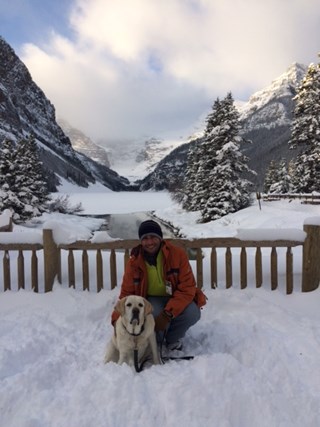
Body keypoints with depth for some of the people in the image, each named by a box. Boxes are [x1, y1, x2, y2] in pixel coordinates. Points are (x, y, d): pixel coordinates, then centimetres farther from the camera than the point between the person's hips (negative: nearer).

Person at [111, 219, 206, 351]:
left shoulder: (178, 254, -19)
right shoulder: (134, 262, -12)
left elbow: (187, 288, -21)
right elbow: (126, 293, -1)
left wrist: (167, 314, -33)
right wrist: (117, 319, -17)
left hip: (176, 298, 0)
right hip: (151, 299, 0)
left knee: (192, 313, -31)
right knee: (155, 315, -34)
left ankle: (173, 338, 3)